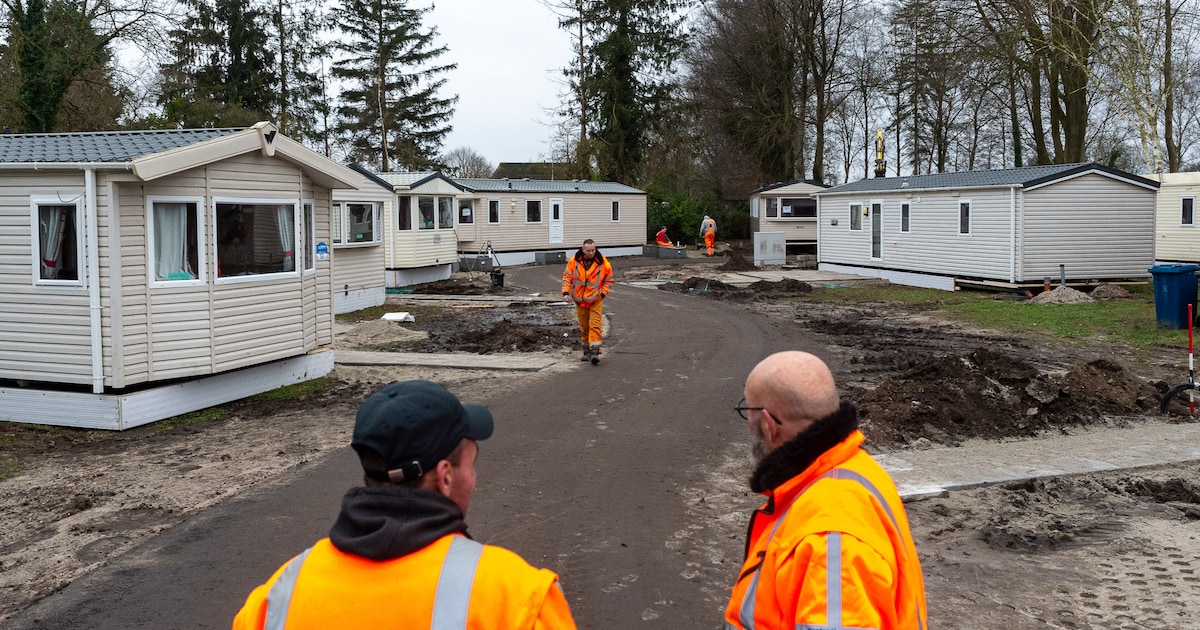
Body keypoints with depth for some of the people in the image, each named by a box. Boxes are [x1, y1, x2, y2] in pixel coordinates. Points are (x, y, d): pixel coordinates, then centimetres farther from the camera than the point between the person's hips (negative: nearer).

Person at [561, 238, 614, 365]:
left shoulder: (602, 262, -8)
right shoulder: (574, 261, -6)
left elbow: (608, 280, 4)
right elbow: (567, 277, 2)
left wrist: (603, 293, -6)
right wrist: (566, 292, -9)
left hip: (595, 300, -2)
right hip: (580, 300, 2)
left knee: (595, 325, -14)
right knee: (584, 327, 11)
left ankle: (594, 352, -18)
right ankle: (587, 352, 23)